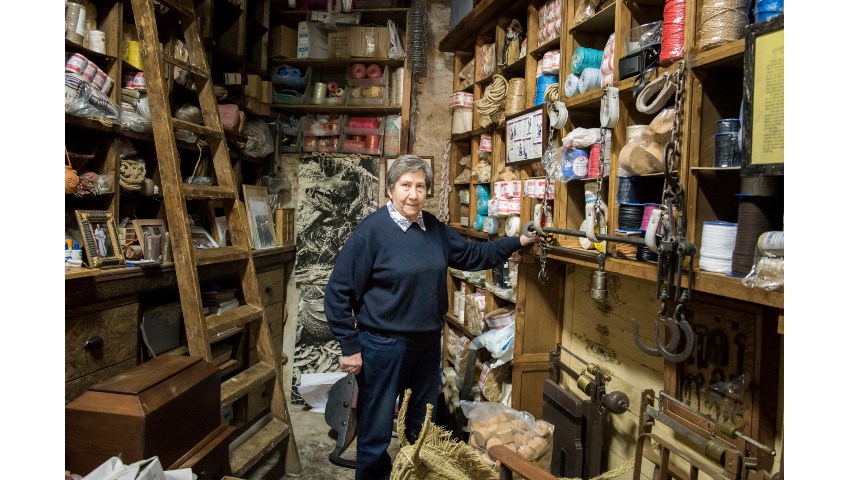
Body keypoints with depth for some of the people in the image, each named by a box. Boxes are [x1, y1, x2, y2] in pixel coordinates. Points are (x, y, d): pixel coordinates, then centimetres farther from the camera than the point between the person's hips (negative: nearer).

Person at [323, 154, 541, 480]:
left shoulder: (434, 228, 4)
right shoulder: (371, 229, -15)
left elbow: (472, 254, 17)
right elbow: (338, 292, -13)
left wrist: (517, 242, 8)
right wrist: (350, 347, -13)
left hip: (428, 343, 6)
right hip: (383, 346, -6)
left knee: (424, 430, 22)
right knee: (376, 434, 8)